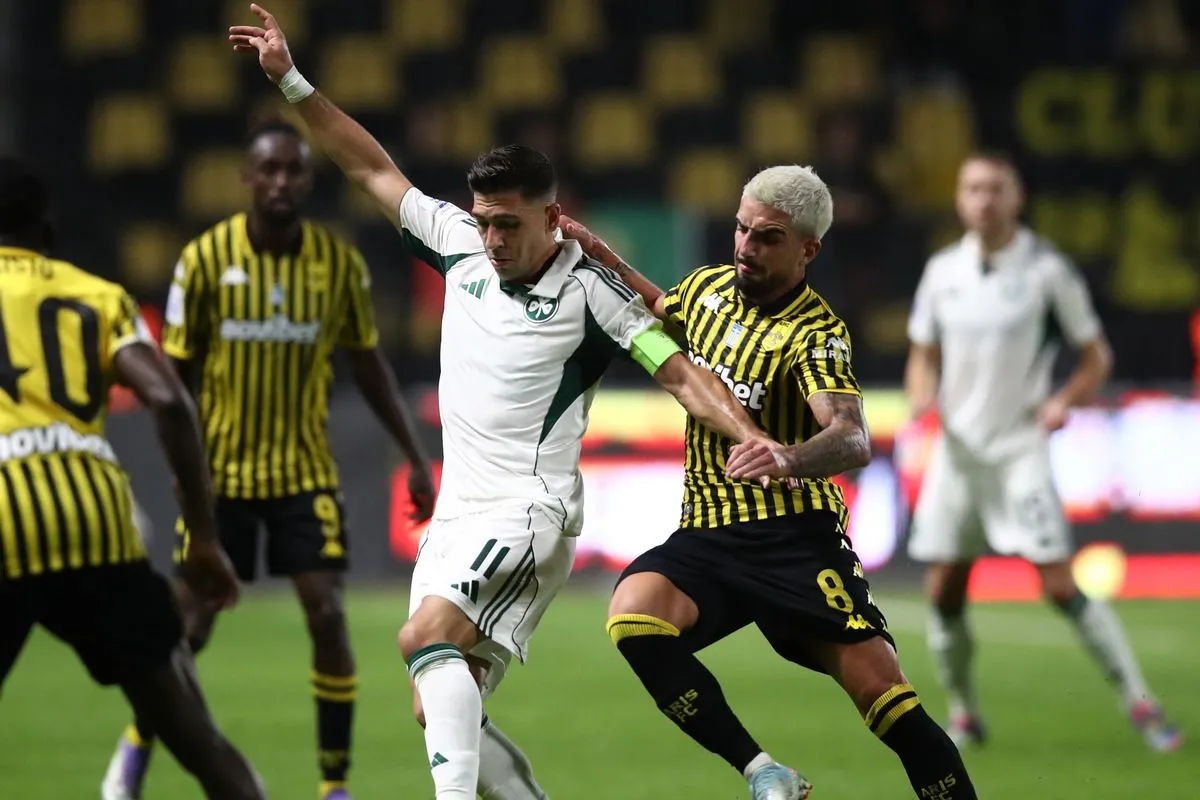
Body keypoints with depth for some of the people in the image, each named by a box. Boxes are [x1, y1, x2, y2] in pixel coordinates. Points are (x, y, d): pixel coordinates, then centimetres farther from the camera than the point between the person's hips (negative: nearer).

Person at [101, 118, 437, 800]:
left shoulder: (341, 263, -5)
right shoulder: (206, 258, -10)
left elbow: (369, 364, 7)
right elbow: (177, 371, -4)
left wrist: (417, 457, 5)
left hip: (307, 471, 1)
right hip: (222, 472, -1)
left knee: (328, 617, -10)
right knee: (190, 625, 0)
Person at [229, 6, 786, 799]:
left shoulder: (589, 291, -8)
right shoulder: (461, 245, 7)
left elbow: (681, 373, -11)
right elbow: (372, 168, 15)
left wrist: (753, 439, -27)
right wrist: (291, 80, 12)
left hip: (528, 513, -7)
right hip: (458, 515, 7)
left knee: (428, 635, -30)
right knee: (440, 711, 2)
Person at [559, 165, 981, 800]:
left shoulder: (814, 332, -11)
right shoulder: (708, 285, 9)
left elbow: (854, 440, -28)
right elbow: (663, 310, 35)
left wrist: (790, 458, -49)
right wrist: (599, 254, 21)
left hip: (795, 535, -5)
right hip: (706, 534, 5)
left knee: (883, 692, -16)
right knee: (632, 616, -26)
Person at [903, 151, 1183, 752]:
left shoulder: (1047, 270, -5)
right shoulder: (942, 271, 7)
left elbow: (1096, 355, 1)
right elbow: (923, 357, 17)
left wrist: (1065, 400, -18)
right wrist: (922, 397, -4)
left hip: (1019, 448, -4)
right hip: (956, 448, 4)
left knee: (1060, 585, -13)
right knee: (943, 590, 1)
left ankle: (1140, 704, -6)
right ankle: (963, 713, 18)